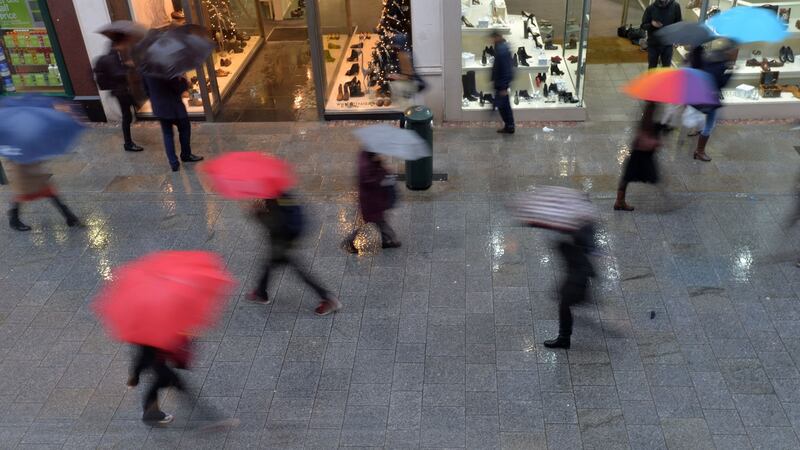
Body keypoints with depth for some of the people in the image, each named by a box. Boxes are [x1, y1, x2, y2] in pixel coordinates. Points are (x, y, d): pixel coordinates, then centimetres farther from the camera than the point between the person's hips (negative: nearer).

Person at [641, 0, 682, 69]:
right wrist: (651, 24, -24)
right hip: (653, 44, -1)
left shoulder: (675, 6, -7)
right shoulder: (651, 8, -9)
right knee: (652, 67, 11)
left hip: (668, 44, 1)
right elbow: (643, 26, -2)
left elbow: (679, 23, 3)